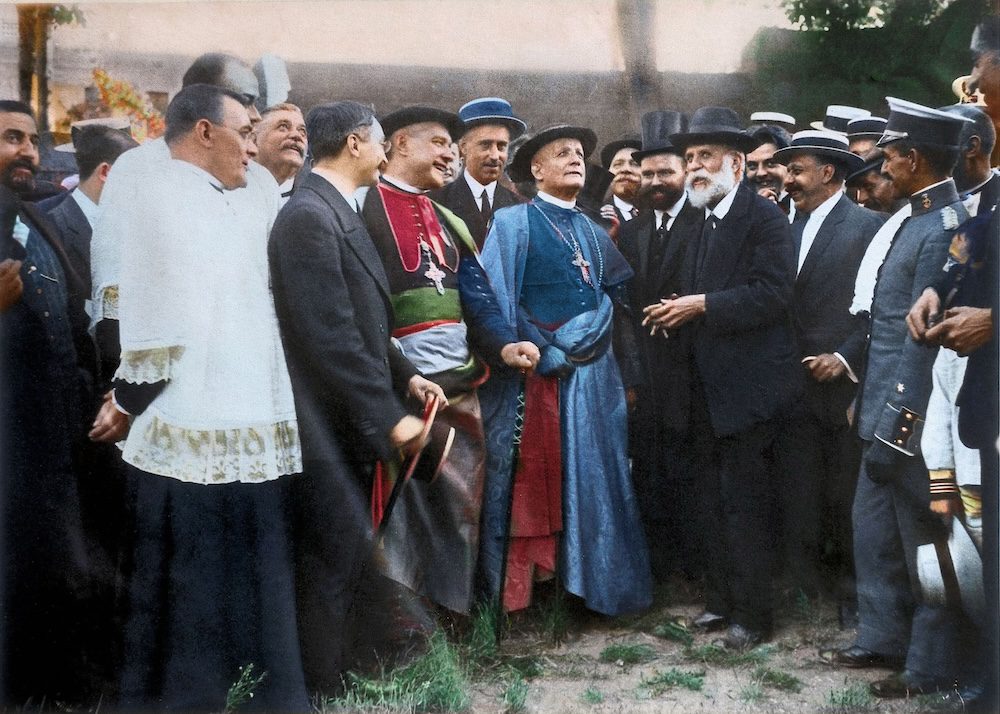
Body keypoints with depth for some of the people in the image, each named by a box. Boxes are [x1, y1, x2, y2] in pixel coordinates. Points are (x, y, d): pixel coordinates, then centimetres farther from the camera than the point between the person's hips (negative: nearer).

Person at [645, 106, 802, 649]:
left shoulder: (763, 216, -10)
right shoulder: (705, 221, 16)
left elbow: (771, 294, -20)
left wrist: (702, 305, -19)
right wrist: (679, 312, 0)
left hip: (749, 385, -8)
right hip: (712, 386, 9)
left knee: (743, 502, -3)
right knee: (713, 499, 14)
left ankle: (751, 614, 8)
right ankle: (719, 599, 26)